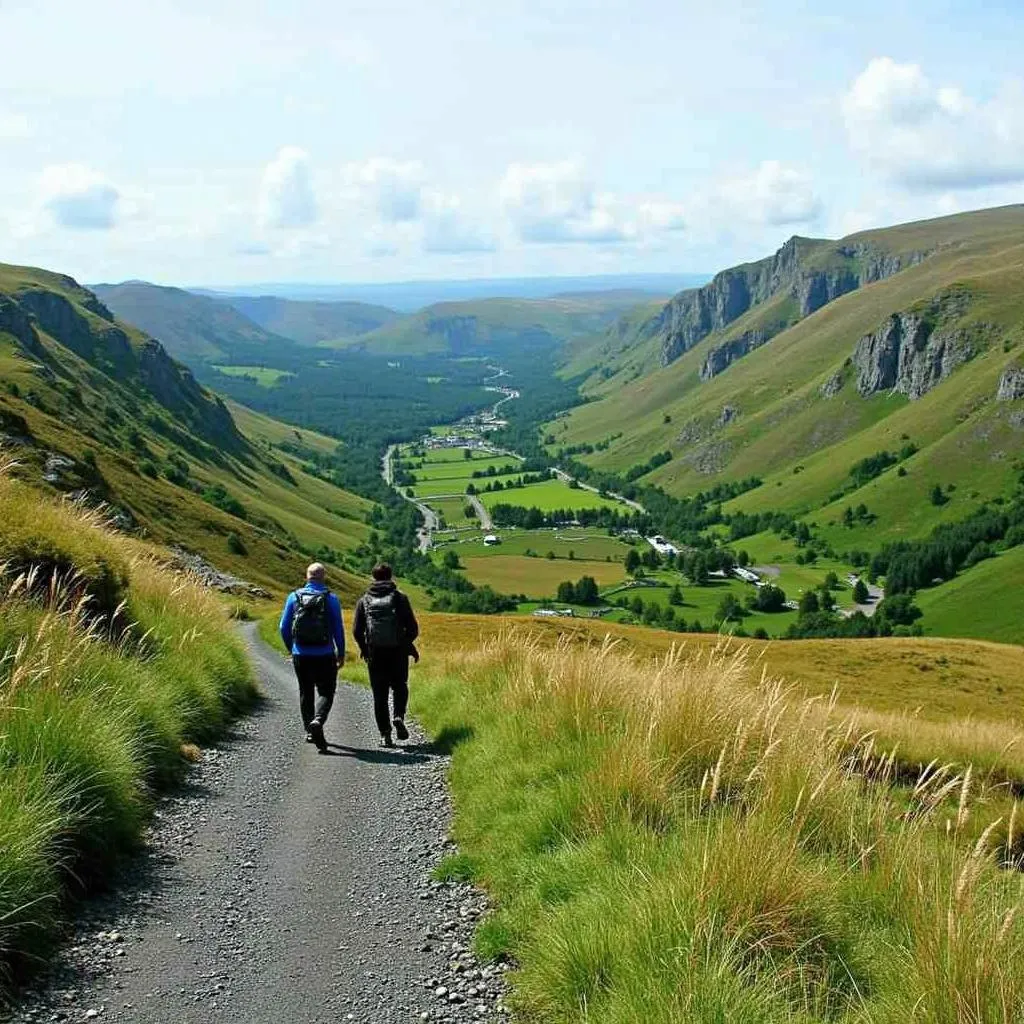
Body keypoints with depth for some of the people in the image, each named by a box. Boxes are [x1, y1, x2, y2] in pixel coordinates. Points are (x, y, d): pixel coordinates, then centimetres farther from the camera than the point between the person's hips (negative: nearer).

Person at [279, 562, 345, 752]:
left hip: (300, 656, 2)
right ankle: (317, 721, -22)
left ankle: (309, 731, 20)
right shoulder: (331, 599, -5)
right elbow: (338, 628, -3)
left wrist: (291, 649, 19)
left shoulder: (294, 597, 1)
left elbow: (284, 628, 5)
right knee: (325, 692, 3)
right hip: (324, 656, -2)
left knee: (305, 692, 17)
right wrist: (341, 654, 7)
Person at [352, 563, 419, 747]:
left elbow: (357, 630, 2)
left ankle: (384, 733, 3)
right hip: (398, 651, -1)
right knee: (399, 687, 17)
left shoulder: (364, 600, 4)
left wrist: (364, 649, 19)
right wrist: (408, 643, 14)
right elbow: (412, 627, -6)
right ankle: (398, 716, -8)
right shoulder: (399, 597, -2)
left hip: (375, 654, 1)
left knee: (379, 695, 8)